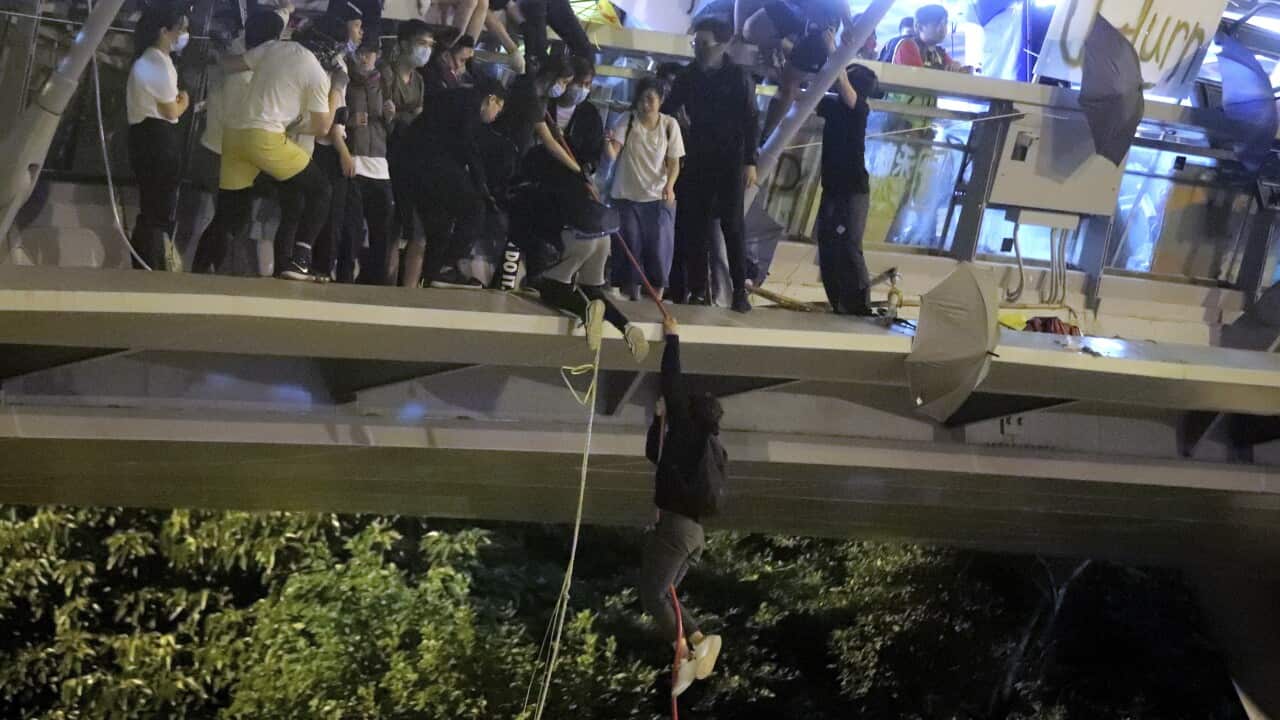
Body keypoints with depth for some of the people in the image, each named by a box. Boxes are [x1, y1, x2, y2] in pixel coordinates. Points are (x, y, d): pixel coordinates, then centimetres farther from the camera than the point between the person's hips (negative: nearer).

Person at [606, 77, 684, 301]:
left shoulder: (669, 124, -1)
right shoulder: (627, 121, -4)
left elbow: (674, 162, 1)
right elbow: (613, 155, -15)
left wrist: (669, 186, -17)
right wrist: (609, 144, -38)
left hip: (659, 198, 0)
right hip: (627, 197, 0)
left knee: (659, 249, -2)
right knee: (630, 247, 1)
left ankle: (657, 298, 6)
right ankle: (632, 295, 12)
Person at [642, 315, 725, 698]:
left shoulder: (687, 428, -3)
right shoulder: (714, 448, 18)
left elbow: (673, 383, -2)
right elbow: (655, 454, 30)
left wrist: (672, 337, 7)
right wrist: (660, 418, 24)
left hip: (674, 524, -8)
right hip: (696, 531, 8)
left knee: (652, 596, -9)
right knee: (664, 593, 14)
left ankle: (687, 651, -23)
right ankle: (698, 642, -3)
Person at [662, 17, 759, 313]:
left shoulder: (738, 76, -4)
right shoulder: (689, 76, 6)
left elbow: (751, 120, -6)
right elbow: (667, 110, 10)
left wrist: (750, 161, -13)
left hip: (730, 161, -4)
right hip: (698, 160, 4)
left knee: (732, 225, -4)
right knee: (695, 225, 1)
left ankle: (740, 290, -1)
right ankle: (698, 288, 5)